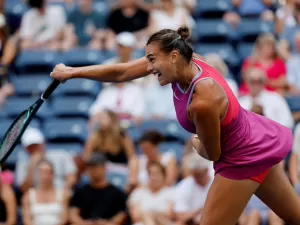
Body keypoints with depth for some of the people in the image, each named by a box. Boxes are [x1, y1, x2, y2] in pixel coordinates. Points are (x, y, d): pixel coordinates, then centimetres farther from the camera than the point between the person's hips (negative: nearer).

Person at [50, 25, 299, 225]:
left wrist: (197, 144, 3)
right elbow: (120, 72, -7)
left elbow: (212, 154, -19)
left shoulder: (202, 103, -35)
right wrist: (72, 72, -6)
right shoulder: (181, 61, -14)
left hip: (242, 159, -9)